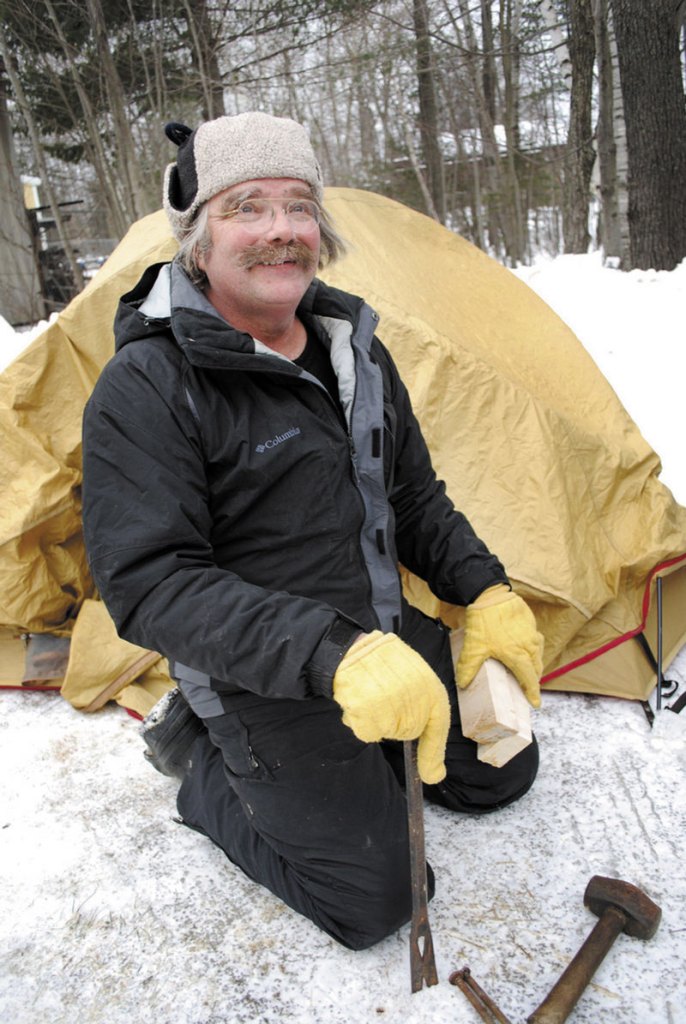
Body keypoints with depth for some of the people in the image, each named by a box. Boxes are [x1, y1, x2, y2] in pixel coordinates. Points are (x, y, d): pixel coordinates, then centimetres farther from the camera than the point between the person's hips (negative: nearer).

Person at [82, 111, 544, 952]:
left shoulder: (355, 352, 2)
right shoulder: (145, 391, -21)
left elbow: (415, 497, 11)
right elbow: (152, 584, -27)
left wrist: (486, 591, -3)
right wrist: (335, 654, -37)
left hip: (388, 633, 7)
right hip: (267, 682, -7)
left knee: (500, 772, 16)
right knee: (375, 898, -3)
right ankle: (207, 765, 14)